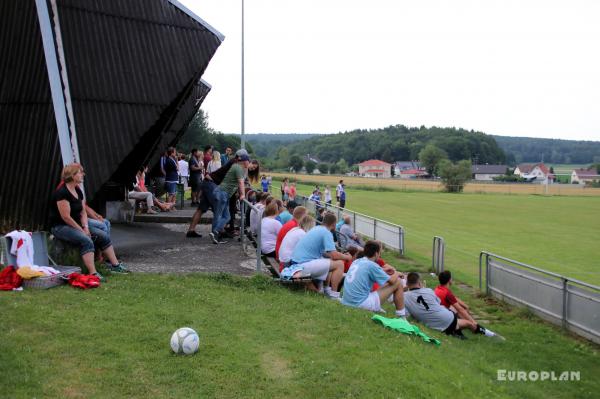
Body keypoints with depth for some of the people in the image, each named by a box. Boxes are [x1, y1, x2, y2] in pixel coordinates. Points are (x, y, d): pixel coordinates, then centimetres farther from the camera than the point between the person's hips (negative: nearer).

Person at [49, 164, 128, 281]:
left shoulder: (78, 191, 10)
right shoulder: (62, 192, -18)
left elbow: (83, 212, 12)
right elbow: (66, 217, -21)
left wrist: (85, 227, -6)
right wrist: (81, 230, -18)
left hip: (76, 225, 9)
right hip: (60, 227, -9)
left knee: (103, 236, -2)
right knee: (86, 240, -32)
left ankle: (115, 265, 5)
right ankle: (93, 273, -36)